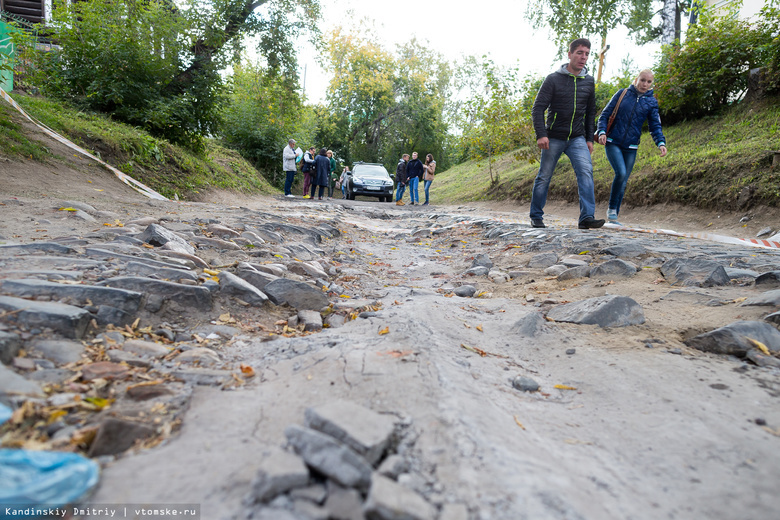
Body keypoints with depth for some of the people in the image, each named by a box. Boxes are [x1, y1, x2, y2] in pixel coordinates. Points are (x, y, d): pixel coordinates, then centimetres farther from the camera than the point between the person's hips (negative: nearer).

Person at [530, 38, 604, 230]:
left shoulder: (589, 82, 9)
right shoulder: (553, 79, -4)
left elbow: (591, 112, 17)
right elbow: (538, 108, -8)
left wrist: (589, 138, 12)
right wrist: (541, 134, -19)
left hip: (577, 138, 3)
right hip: (554, 138, -3)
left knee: (586, 171, -16)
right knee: (544, 177, 3)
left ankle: (587, 217, -19)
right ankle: (536, 216, 17)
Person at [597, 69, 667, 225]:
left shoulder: (651, 102, 7)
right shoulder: (622, 93, 2)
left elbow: (655, 126, 7)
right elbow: (605, 114, 3)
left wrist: (661, 143, -10)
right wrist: (602, 132, -14)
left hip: (631, 147, 3)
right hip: (613, 143, -3)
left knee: (623, 182, 5)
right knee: (621, 173, -22)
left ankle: (613, 217, 16)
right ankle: (611, 209, -4)